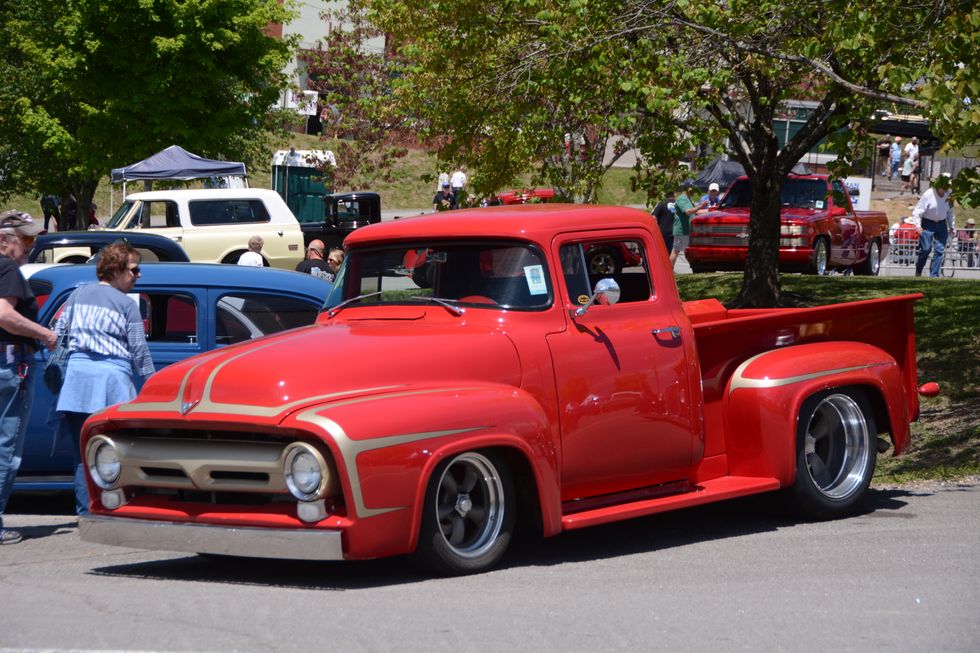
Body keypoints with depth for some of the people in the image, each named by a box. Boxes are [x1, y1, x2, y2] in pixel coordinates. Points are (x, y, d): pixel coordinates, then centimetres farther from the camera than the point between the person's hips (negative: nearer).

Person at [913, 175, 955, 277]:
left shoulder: (948, 195, 2)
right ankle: (918, 272, 16)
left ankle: (934, 275, 5)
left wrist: (951, 226, 17)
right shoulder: (928, 194, -14)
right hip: (928, 224, -5)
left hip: (942, 225, 5)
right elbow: (917, 211, -11)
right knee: (926, 249, -4)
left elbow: (950, 211, 16)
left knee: (940, 250, -1)